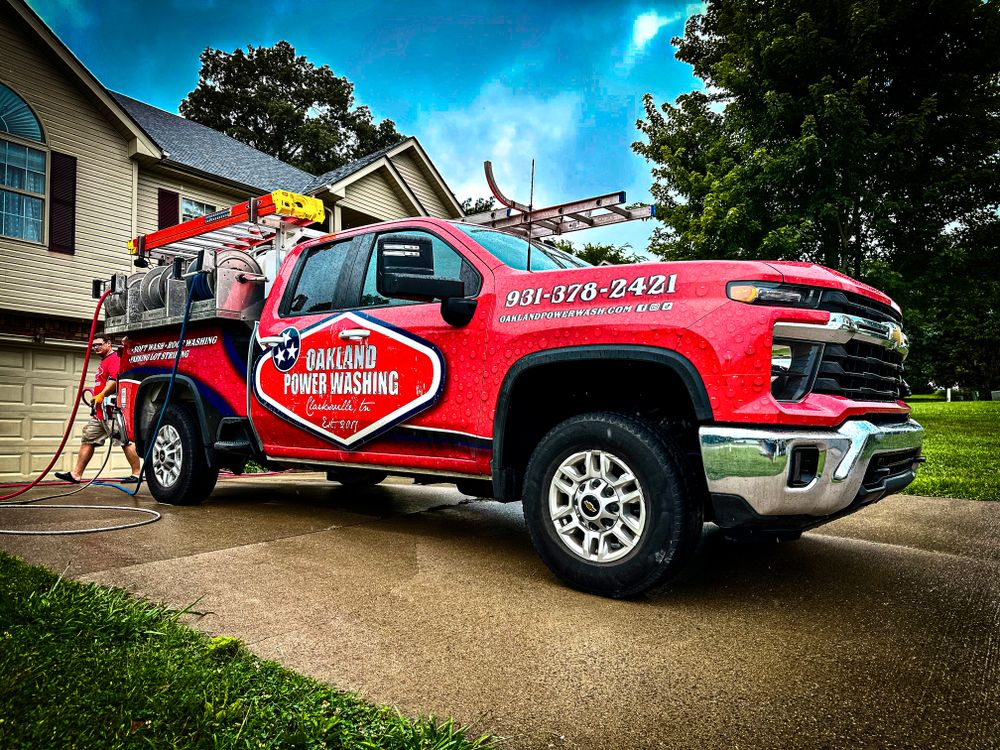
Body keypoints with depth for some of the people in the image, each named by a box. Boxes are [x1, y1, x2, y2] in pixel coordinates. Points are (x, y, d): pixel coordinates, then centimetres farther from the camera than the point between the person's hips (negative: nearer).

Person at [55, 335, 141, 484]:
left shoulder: (114, 358, -8)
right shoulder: (104, 362, 25)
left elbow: (114, 379, -24)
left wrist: (101, 395, -29)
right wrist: (96, 398, 23)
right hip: (99, 410, 11)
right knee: (88, 439, 10)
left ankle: (136, 474, -9)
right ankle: (76, 474, 14)